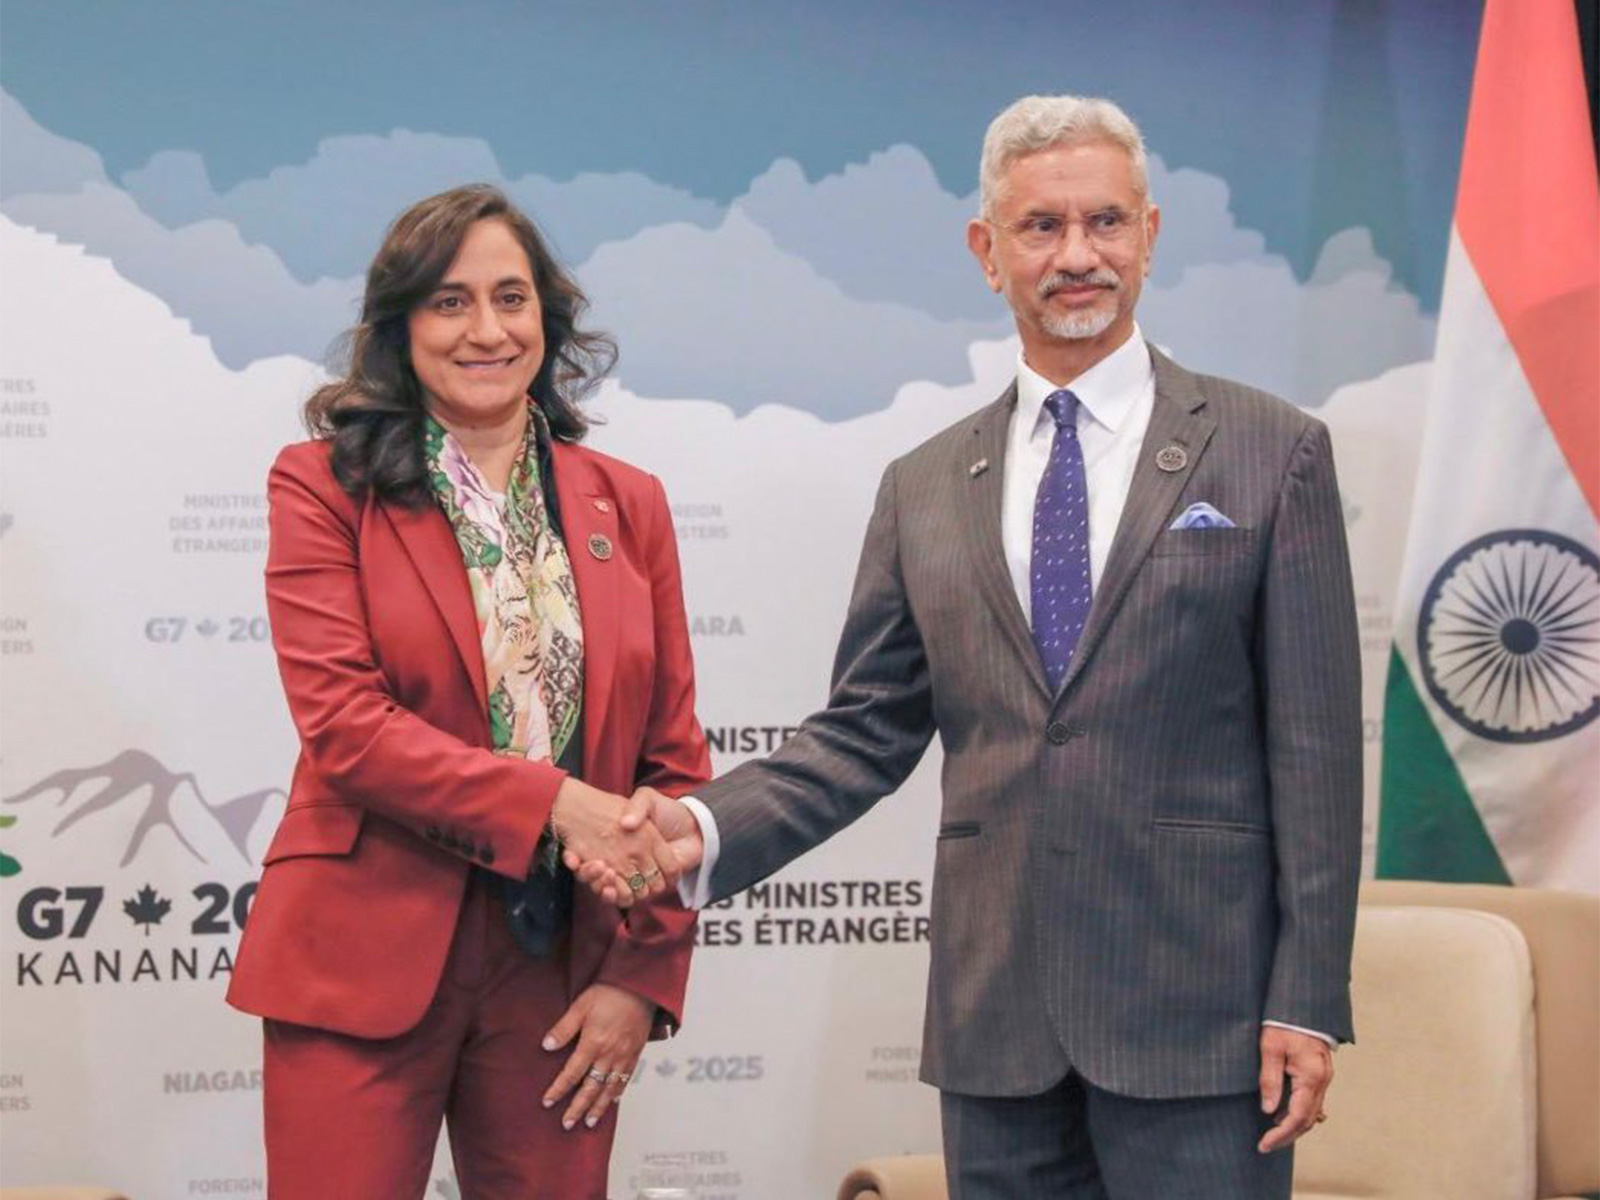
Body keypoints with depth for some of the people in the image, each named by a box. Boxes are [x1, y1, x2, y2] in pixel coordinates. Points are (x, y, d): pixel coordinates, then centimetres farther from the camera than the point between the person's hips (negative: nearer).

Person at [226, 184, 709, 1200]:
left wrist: (643, 975, 0)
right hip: (365, 965, -3)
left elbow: (675, 761, 9)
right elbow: (341, 723, -10)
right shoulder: (324, 486, 1)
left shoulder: (627, 504, 10)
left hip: (565, 969, 3)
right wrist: (552, 803, -19)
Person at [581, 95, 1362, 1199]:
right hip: (996, 1019, 3)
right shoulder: (925, 487, 11)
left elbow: (1313, 742, -2)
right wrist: (702, 828, -7)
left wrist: (1308, 1003, -7)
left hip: (1194, 1012, -3)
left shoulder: (1274, 453, 1)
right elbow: (867, 732, 10)